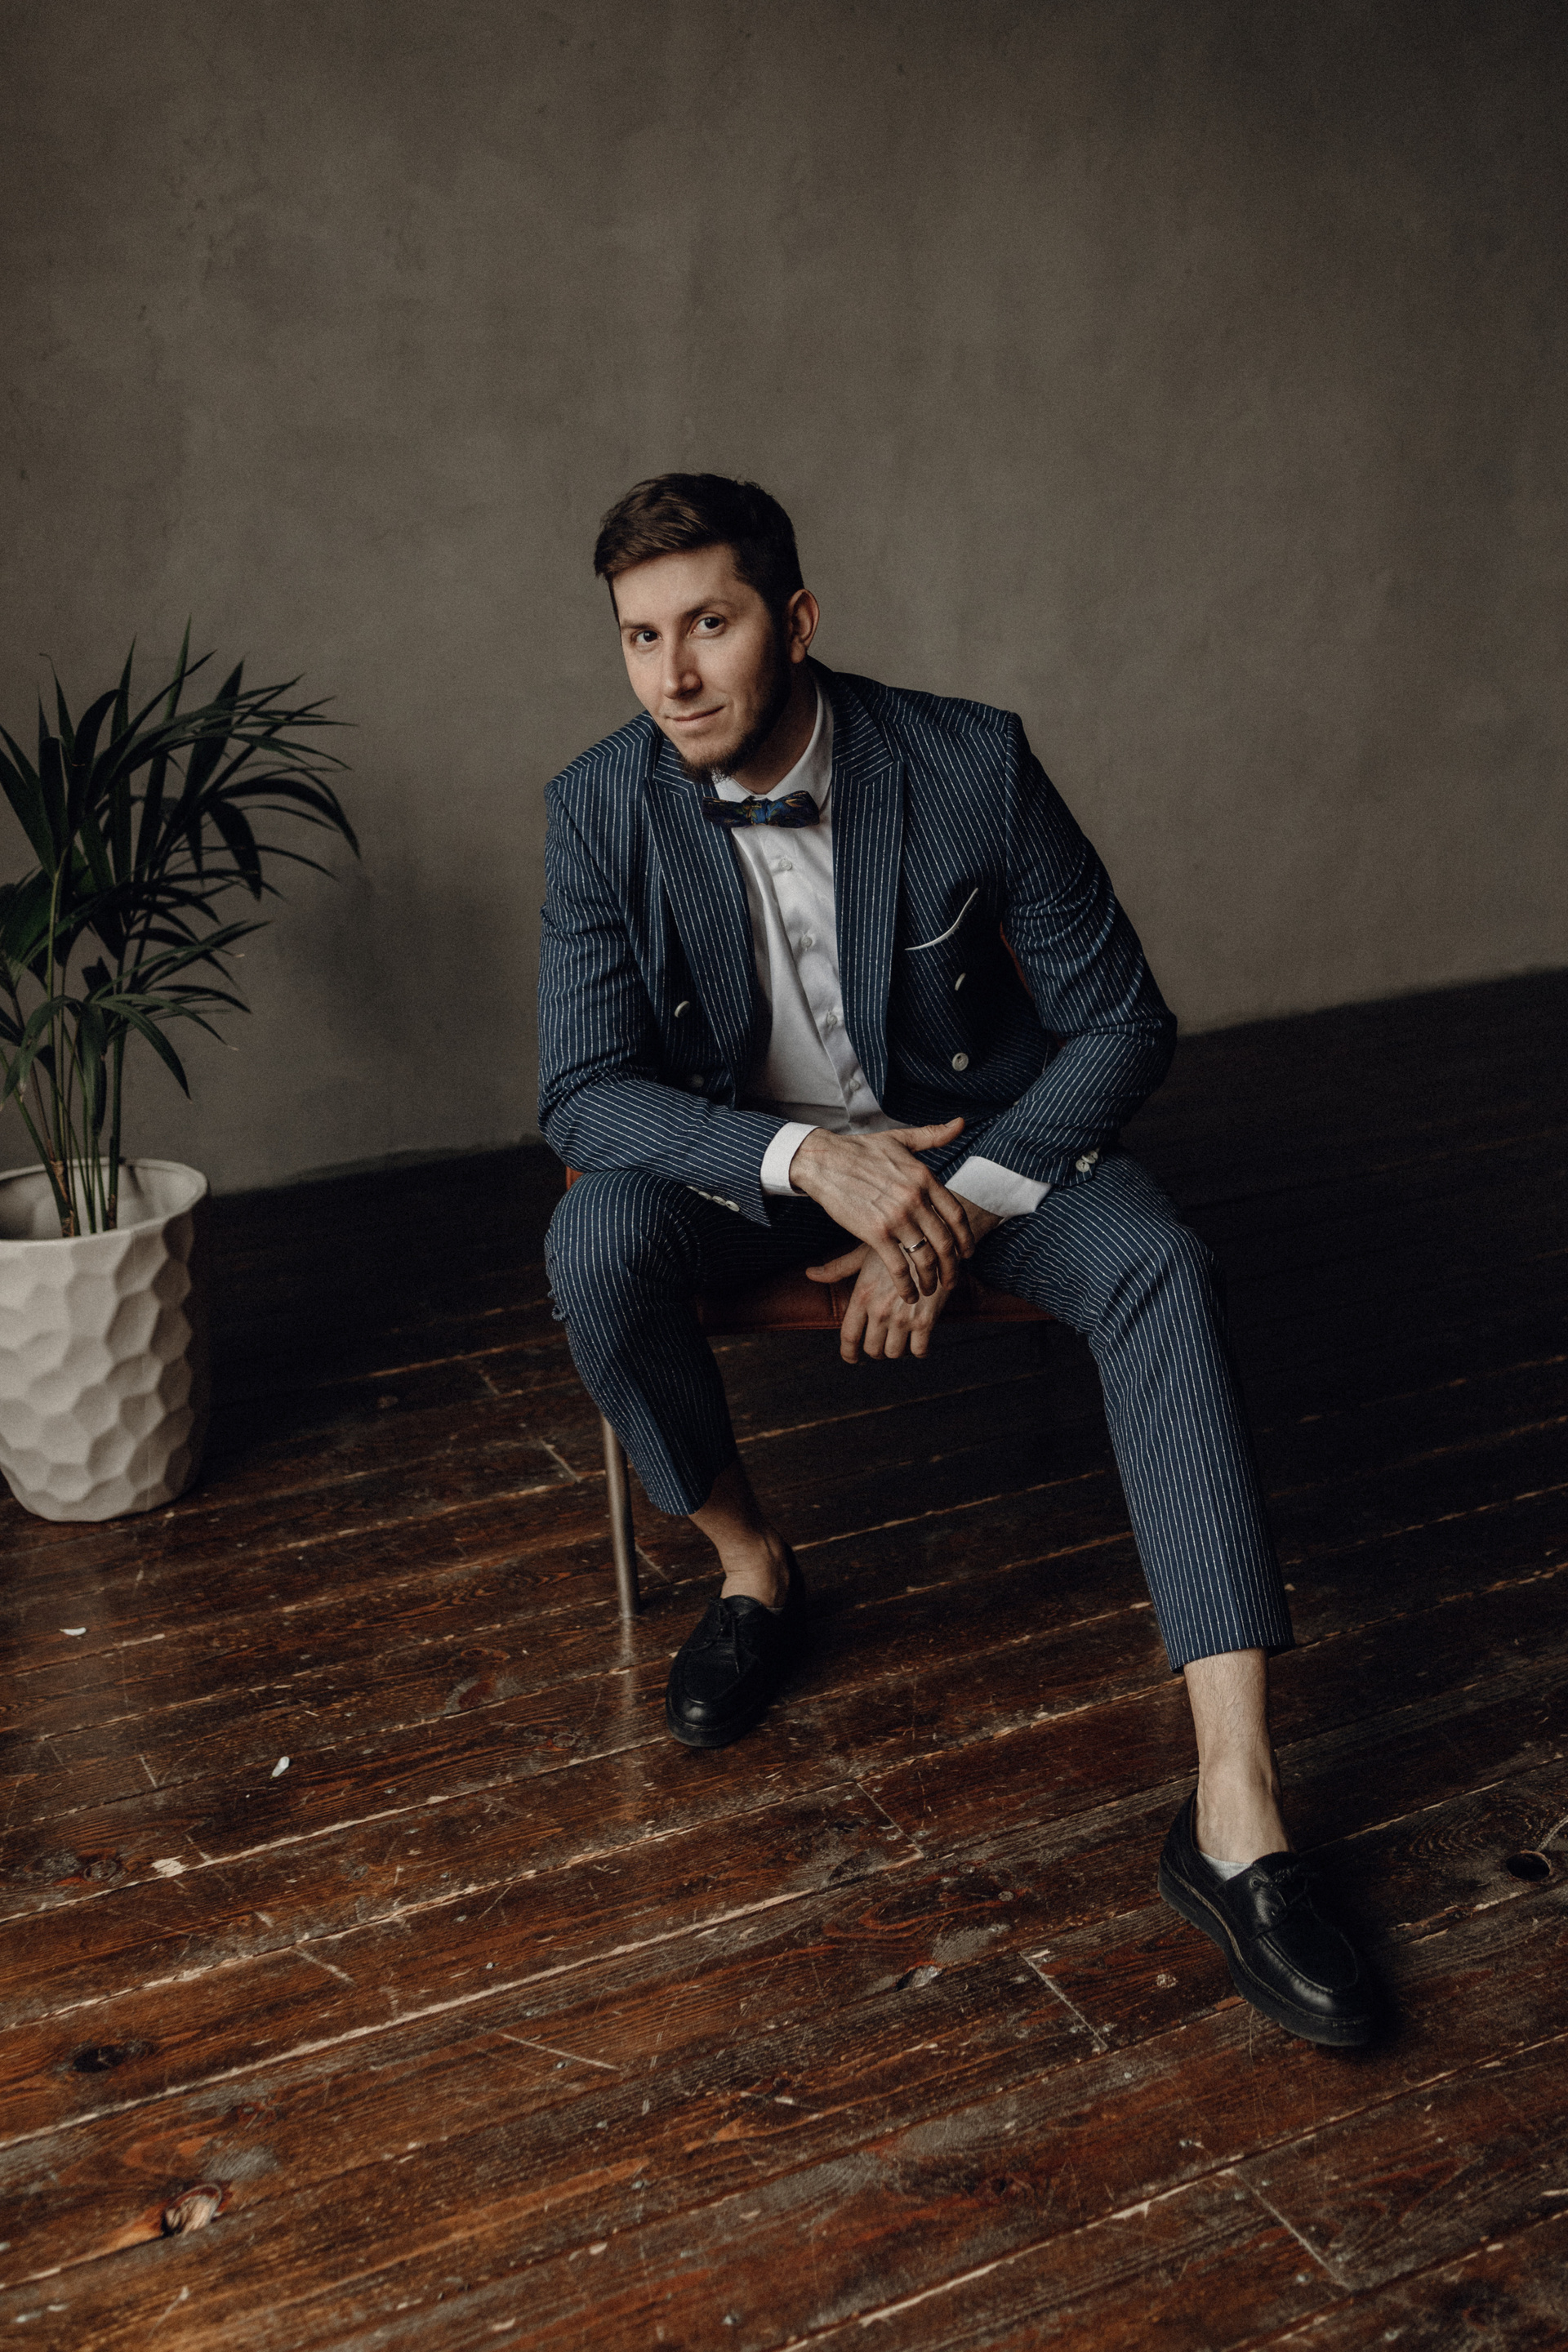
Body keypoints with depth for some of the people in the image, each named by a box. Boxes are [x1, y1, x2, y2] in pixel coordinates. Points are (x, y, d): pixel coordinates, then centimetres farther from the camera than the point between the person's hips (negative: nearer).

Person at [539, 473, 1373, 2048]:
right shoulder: (601, 809, -14)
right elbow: (582, 1094, -15)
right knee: (595, 1243, -30)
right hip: (748, 1152, 1)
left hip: (976, 1135, -1)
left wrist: (956, 1207, -24)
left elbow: (1120, 1023, -11)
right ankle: (750, 1565, -1)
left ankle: (1234, 1812, -31)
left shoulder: (969, 765, -18)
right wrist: (811, 1157, -32)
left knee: (1158, 1271, -29)